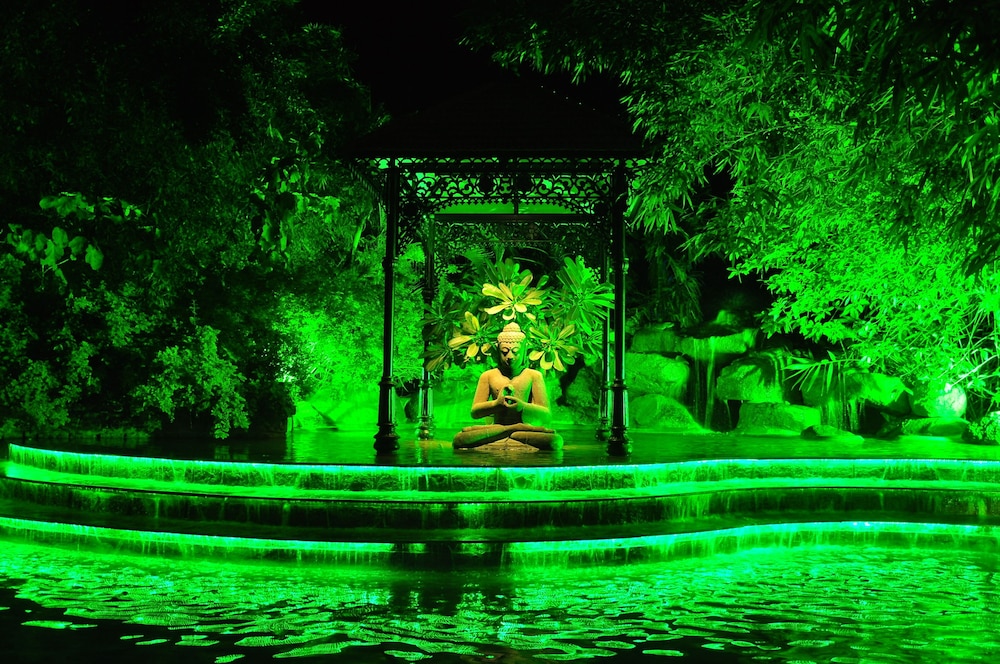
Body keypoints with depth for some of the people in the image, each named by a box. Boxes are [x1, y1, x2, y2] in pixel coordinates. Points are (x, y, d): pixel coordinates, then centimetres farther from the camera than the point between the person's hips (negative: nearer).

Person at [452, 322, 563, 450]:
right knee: (459, 440, -31)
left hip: (526, 434, -1)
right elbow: (474, 412, 9)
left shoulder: (534, 376, 12)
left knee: (555, 441, -36)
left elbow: (547, 416, 4)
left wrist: (523, 406, -15)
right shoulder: (488, 376, 15)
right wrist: (496, 403, -10)